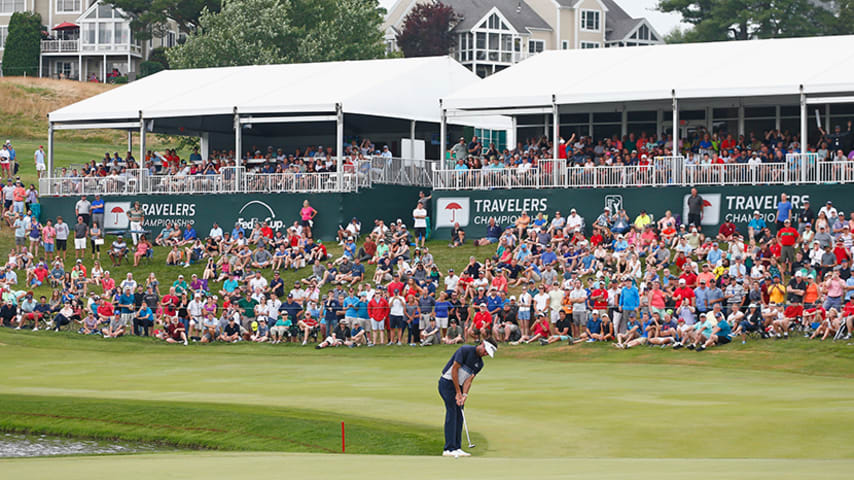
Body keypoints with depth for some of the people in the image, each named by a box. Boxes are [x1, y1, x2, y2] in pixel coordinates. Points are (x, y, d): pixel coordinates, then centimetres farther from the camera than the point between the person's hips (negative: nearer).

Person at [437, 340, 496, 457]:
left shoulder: (480, 363, 7)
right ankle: (449, 449, -16)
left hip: (458, 386, 8)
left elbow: (469, 379, -2)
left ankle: (457, 448, 7)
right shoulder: (465, 350, -16)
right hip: (447, 383, -8)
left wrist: (464, 395, -20)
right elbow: (454, 370, -18)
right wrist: (458, 392, -16)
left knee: (459, 417, 4)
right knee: (452, 413, -13)